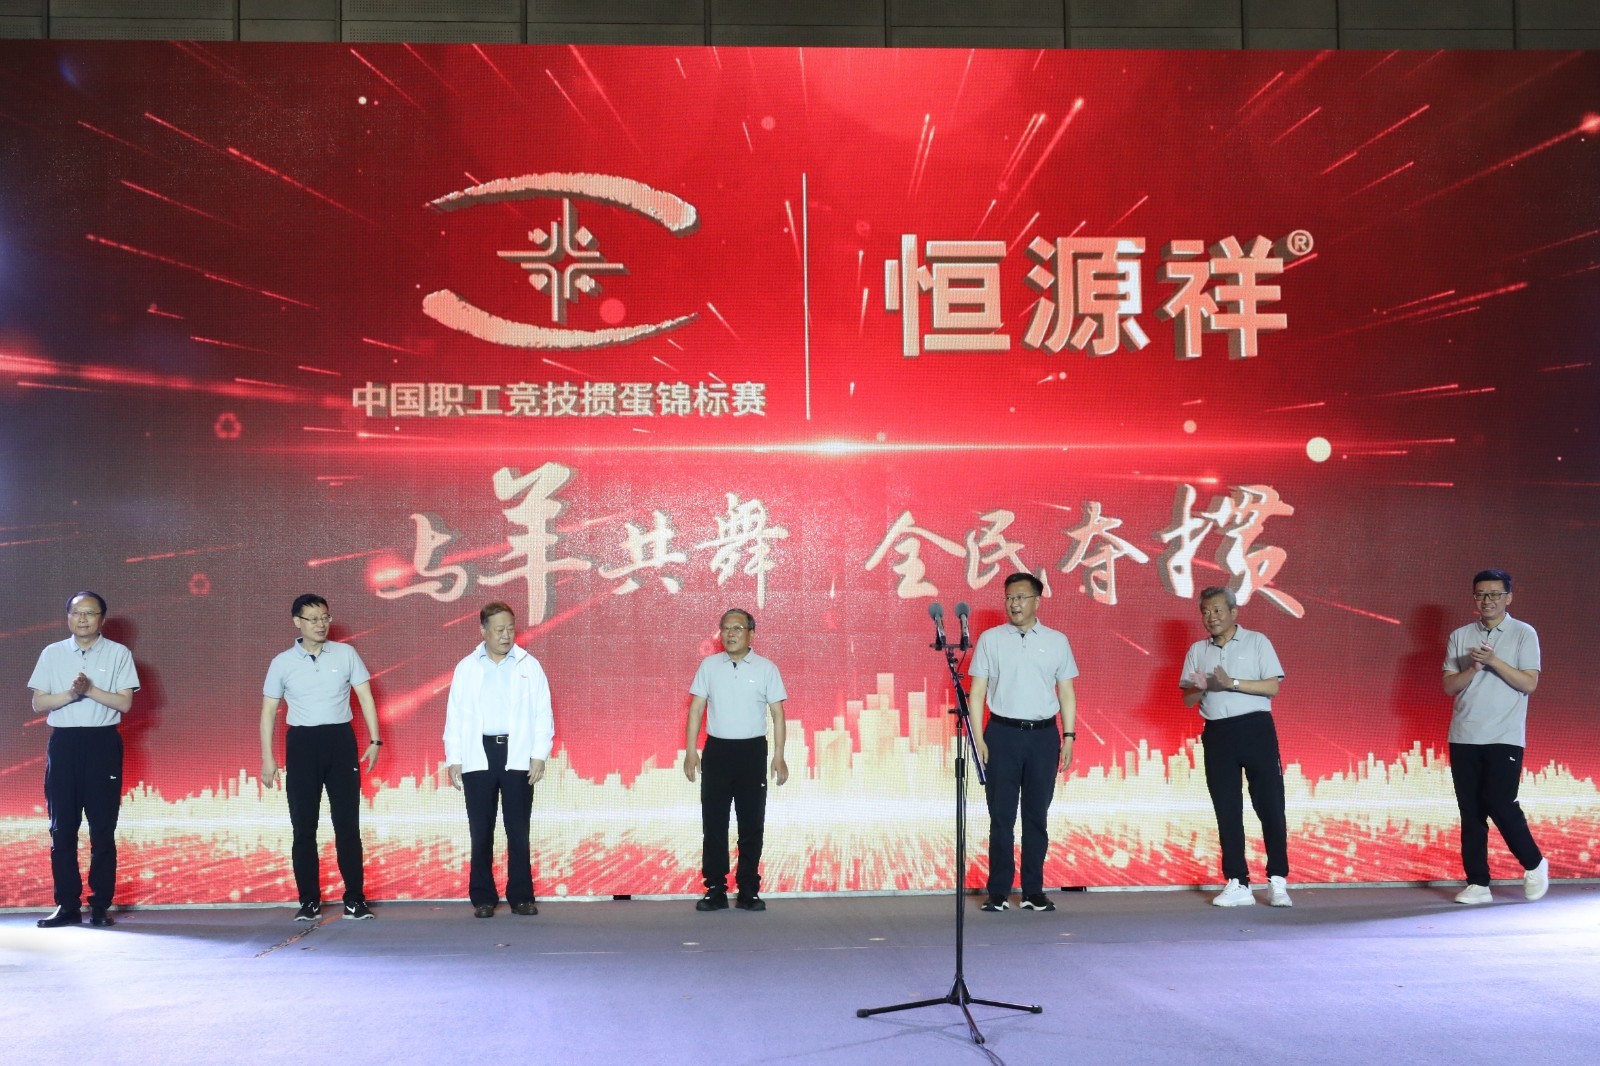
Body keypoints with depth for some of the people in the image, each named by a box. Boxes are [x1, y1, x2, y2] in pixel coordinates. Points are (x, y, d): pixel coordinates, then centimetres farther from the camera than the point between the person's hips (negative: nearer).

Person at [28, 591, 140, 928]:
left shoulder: (118, 654, 2)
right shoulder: (52, 654, 8)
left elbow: (125, 703, -4)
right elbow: (39, 703, 3)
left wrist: (90, 689, -16)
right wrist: (71, 693, -14)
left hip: (102, 742, -2)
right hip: (63, 742, 2)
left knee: (102, 827, 0)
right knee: (62, 826, 4)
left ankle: (101, 905, 7)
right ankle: (67, 905, 11)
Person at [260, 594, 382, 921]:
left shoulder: (346, 654, 2)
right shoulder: (282, 663, 2)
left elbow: (365, 697, 3)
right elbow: (268, 712, 5)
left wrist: (374, 740, -5)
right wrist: (267, 758, -1)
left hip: (340, 740, 0)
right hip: (302, 743, 0)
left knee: (347, 823, 1)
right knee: (304, 826, 4)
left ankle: (355, 900, 7)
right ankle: (309, 901, 13)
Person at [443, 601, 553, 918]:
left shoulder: (529, 666, 5)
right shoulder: (466, 668, 6)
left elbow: (542, 713, 2)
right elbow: (455, 716, 5)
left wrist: (539, 755, -5)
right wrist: (453, 760, 0)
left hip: (517, 755, 0)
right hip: (478, 756, 1)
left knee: (518, 830, 3)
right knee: (481, 831, 5)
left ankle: (521, 896, 11)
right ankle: (483, 898, 13)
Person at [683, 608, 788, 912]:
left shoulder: (766, 668, 0)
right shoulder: (709, 666, 4)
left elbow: (777, 713, 1)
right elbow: (696, 708, 4)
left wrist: (779, 756, -5)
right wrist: (690, 750, -3)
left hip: (752, 751, -1)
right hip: (717, 750, 1)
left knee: (752, 823, 4)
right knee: (714, 822, 4)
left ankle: (748, 891, 14)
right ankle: (715, 890, 12)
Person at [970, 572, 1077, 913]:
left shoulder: (1057, 641, 6)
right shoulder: (990, 639, 3)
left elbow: (1066, 693, 8)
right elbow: (977, 691, 2)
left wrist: (1069, 736, 0)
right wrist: (978, 738, -5)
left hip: (1044, 734, 1)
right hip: (1002, 733, -1)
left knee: (1037, 816, 7)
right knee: (1001, 816, 2)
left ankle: (1034, 891, 16)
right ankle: (998, 892, 9)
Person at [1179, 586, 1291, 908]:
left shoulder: (1256, 642, 3)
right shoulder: (1197, 650, 12)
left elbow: (1273, 686, -7)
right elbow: (1188, 700, 11)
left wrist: (1232, 683, -16)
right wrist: (1200, 687, -11)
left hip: (1255, 728, -3)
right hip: (1217, 733, 3)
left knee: (1270, 804, -3)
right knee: (1227, 810, 4)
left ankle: (1277, 881, 6)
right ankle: (1237, 884, 10)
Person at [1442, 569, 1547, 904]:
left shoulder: (1524, 634, 1)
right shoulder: (1460, 636, 9)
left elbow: (1529, 683, -7)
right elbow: (1449, 686, 4)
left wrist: (1494, 661, -18)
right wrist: (1473, 667, -13)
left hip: (1505, 737, -3)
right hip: (1464, 737, 3)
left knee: (1500, 803, -10)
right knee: (1470, 811, 3)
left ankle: (1534, 864, 16)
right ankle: (1478, 884, 10)